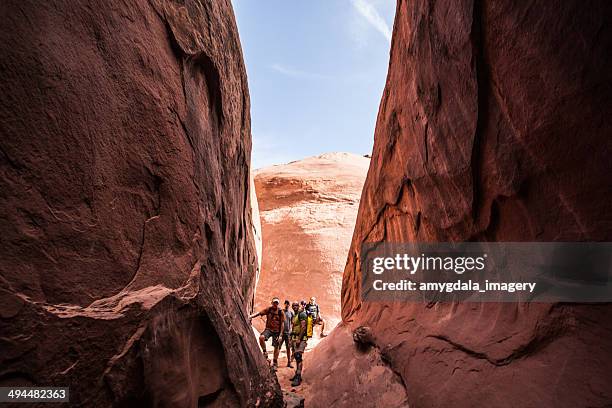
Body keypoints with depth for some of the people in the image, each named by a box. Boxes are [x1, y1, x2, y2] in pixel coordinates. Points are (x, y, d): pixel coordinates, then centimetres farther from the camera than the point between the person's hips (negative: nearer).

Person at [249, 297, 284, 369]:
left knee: (276, 347, 3)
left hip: (276, 330, 0)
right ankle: (265, 352, -7)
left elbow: (282, 323, -3)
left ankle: (275, 362, 23)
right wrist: (250, 316, -24)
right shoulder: (268, 309, -2)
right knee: (261, 337, -28)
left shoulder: (281, 312, -5)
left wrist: (281, 334, -7)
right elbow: (259, 313, -10)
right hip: (268, 329, 0)